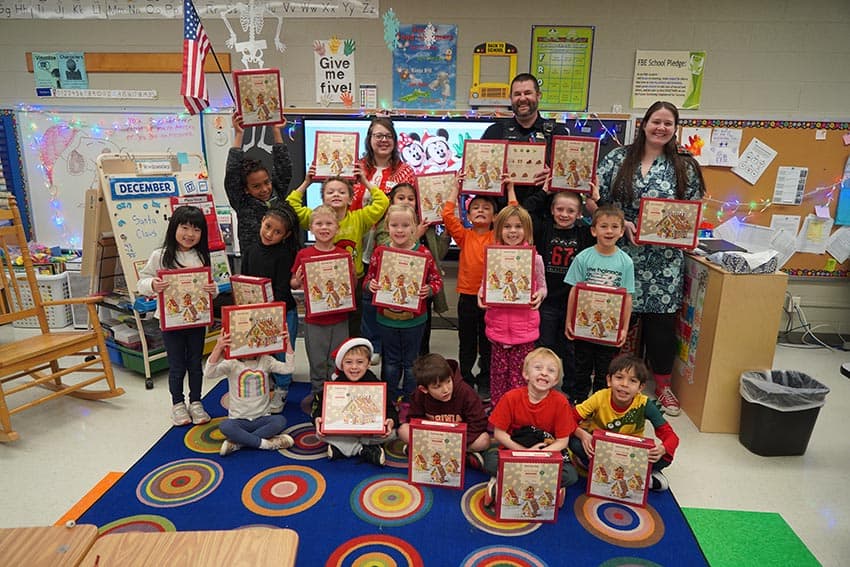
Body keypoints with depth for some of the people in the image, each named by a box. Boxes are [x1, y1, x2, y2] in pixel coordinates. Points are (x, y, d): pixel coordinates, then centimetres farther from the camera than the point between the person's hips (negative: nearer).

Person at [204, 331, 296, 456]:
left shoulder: (266, 360, 2)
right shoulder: (231, 363, -5)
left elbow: (288, 368, -12)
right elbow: (209, 374, -23)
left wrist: (288, 342, -20)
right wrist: (218, 347, -38)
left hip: (262, 418, 2)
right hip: (239, 419, -2)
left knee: (280, 420, -29)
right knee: (225, 426, -34)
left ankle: (236, 443, -21)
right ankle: (265, 443, -22)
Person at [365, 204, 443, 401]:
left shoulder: (423, 253, -9)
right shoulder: (380, 252, -5)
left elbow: (437, 280, -2)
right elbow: (368, 278, 5)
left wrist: (429, 290, -22)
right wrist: (370, 285, -17)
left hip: (414, 319, -1)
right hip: (386, 318, 1)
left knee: (411, 363, 14)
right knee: (391, 363, 17)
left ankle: (410, 402, 32)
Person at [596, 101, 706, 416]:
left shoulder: (684, 166, 8)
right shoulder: (618, 158, 4)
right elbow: (596, 200, -1)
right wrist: (623, 224, -13)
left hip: (664, 257, 1)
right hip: (623, 251, -1)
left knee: (661, 317, 5)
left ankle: (663, 385, 23)